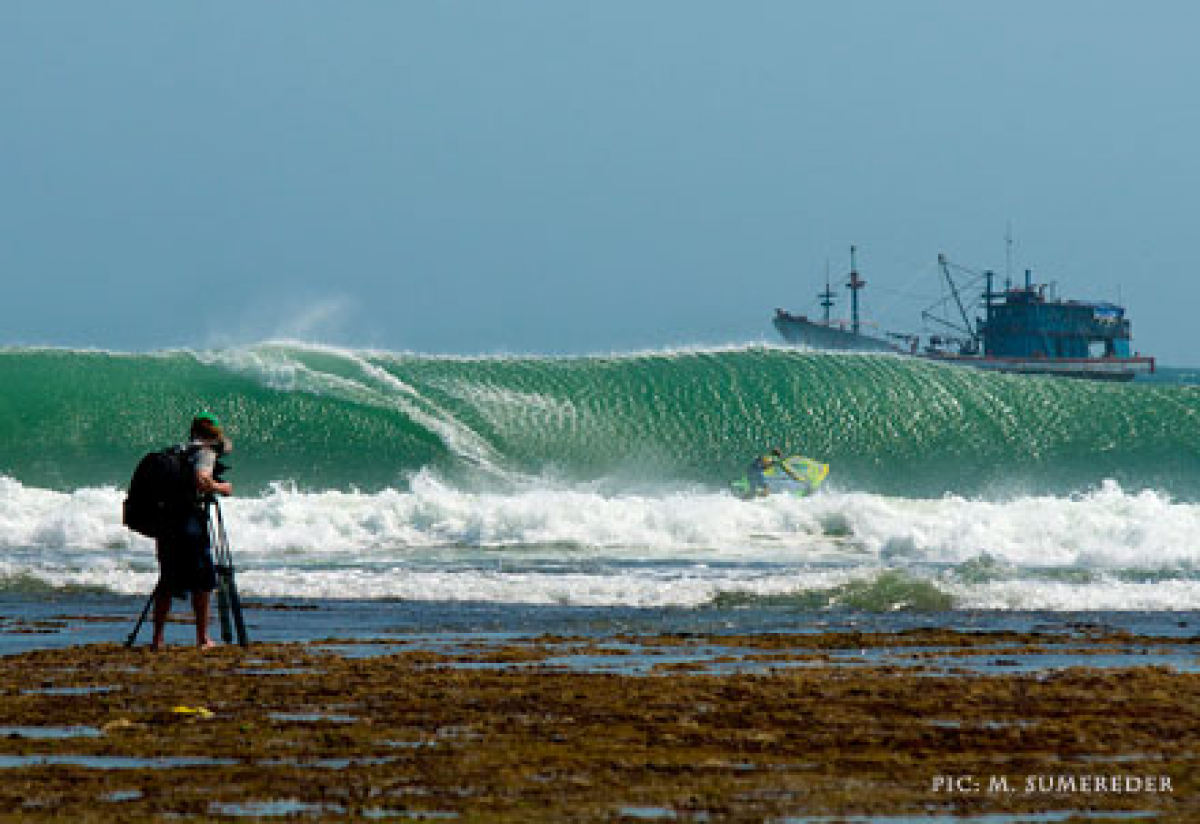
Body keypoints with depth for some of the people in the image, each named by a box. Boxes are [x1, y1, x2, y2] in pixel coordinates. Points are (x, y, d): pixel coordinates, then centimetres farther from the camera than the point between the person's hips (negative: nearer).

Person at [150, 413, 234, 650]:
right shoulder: (205, 452, -3)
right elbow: (201, 480, -20)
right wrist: (220, 487, -2)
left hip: (165, 521, 7)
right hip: (190, 520, -7)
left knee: (168, 582, 13)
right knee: (202, 581, 5)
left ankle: (157, 639, 10)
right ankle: (202, 638, 6)